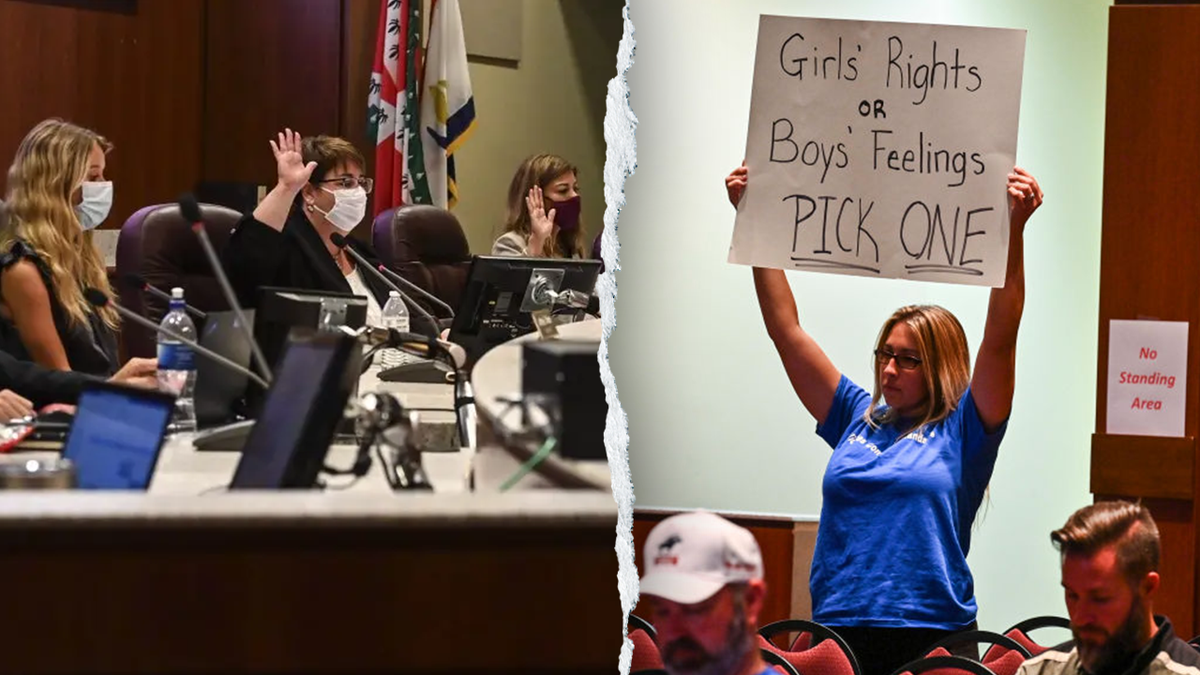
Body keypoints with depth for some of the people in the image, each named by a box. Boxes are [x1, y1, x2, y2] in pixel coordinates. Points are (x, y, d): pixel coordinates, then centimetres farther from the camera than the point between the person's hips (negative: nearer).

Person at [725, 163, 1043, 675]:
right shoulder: (857, 417, 13)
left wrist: (1014, 229, -19)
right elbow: (785, 329, 13)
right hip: (838, 632, 4)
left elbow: (999, 338, -9)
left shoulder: (962, 431, 2)